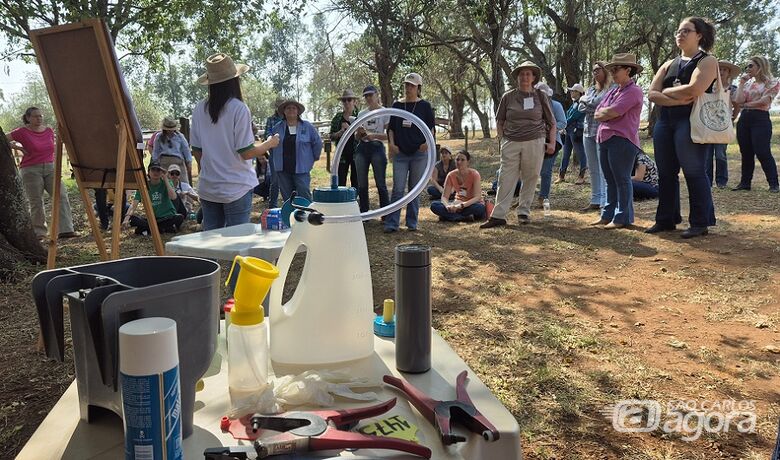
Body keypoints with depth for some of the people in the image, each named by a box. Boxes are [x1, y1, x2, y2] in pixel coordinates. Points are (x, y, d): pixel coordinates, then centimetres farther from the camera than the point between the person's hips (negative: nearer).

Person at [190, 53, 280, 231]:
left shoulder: (200, 109, 1)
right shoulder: (239, 109, -14)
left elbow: (196, 151, 7)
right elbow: (246, 152, -13)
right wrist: (269, 144, 4)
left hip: (207, 188, 5)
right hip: (236, 188, -5)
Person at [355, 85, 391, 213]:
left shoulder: (385, 112, -1)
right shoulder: (361, 113, 12)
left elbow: (389, 135, -8)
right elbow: (358, 137, 14)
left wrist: (374, 135, -23)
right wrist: (360, 133, -9)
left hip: (377, 148, -5)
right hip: (362, 148, 5)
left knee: (380, 184, -3)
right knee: (362, 184, 6)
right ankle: (363, 213, 15)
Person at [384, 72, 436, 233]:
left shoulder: (425, 106, 4)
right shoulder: (397, 105, 9)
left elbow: (432, 127, 4)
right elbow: (391, 128, 12)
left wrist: (428, 142, -14)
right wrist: (391, 144, -4)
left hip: (419, 153, -1)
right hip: (400, 153, 1)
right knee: (398, 188, -4)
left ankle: (412, 222, 15)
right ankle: (391, 223, -3)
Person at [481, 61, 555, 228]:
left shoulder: (541, 97, 7)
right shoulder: (508, 97, 7)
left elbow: (552, 123, 11)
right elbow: (499, 122, 14)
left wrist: (552, 143, 2)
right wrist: (502, 139, 4)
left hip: (534, 142, 0)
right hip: (511, 143, 0)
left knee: (530, 179, 5)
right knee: (506, 179, -3)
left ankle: (524, 212, 18)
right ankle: (498, 215, -4)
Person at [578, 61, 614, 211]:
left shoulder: (612, 89, -3)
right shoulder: (590, 89, 19)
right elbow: (581, 107, 9)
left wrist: (586, 100, -2)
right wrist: (598, 109, -6)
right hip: (588, 131, 7)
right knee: (592, 169, 10)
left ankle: (605, 202, -8)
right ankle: (595, 201, 16)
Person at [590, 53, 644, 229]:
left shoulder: (634, 91, -9)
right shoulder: (613, 91, 19)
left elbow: (611, 112, -18)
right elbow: (597, 114, 12)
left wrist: (604, 112, 1)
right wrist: (609, 112, -5)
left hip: (622, 140, -9)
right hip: (605, 139, 9)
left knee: (621, 180, -3)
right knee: (610, 180, 12)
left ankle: (622, 218, 3)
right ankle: (608, 214, 19)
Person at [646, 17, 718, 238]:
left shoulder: (707, 61, 0)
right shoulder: (669, 65, 18)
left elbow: (693, 90, -18)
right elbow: (652, 94, 5)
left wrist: (666, 91, -4)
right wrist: (676, 99, -11)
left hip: (691, 122, -6)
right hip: (665, 122, 7)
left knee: (694, 173, -5)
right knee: (666, 173, 8)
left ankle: (700, 223, 3)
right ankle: (665, 220, 16)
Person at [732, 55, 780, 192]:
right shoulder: (748, 83, 17)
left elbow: (764, 101, -11)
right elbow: (738, 100, 1)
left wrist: (746, 105, -1)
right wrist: (741, 82, 6)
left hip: (760, 119, -6)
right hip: (744, 119, 6)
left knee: (763, 152, -11)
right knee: (746, 153, 7)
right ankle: (745, 182, 13)